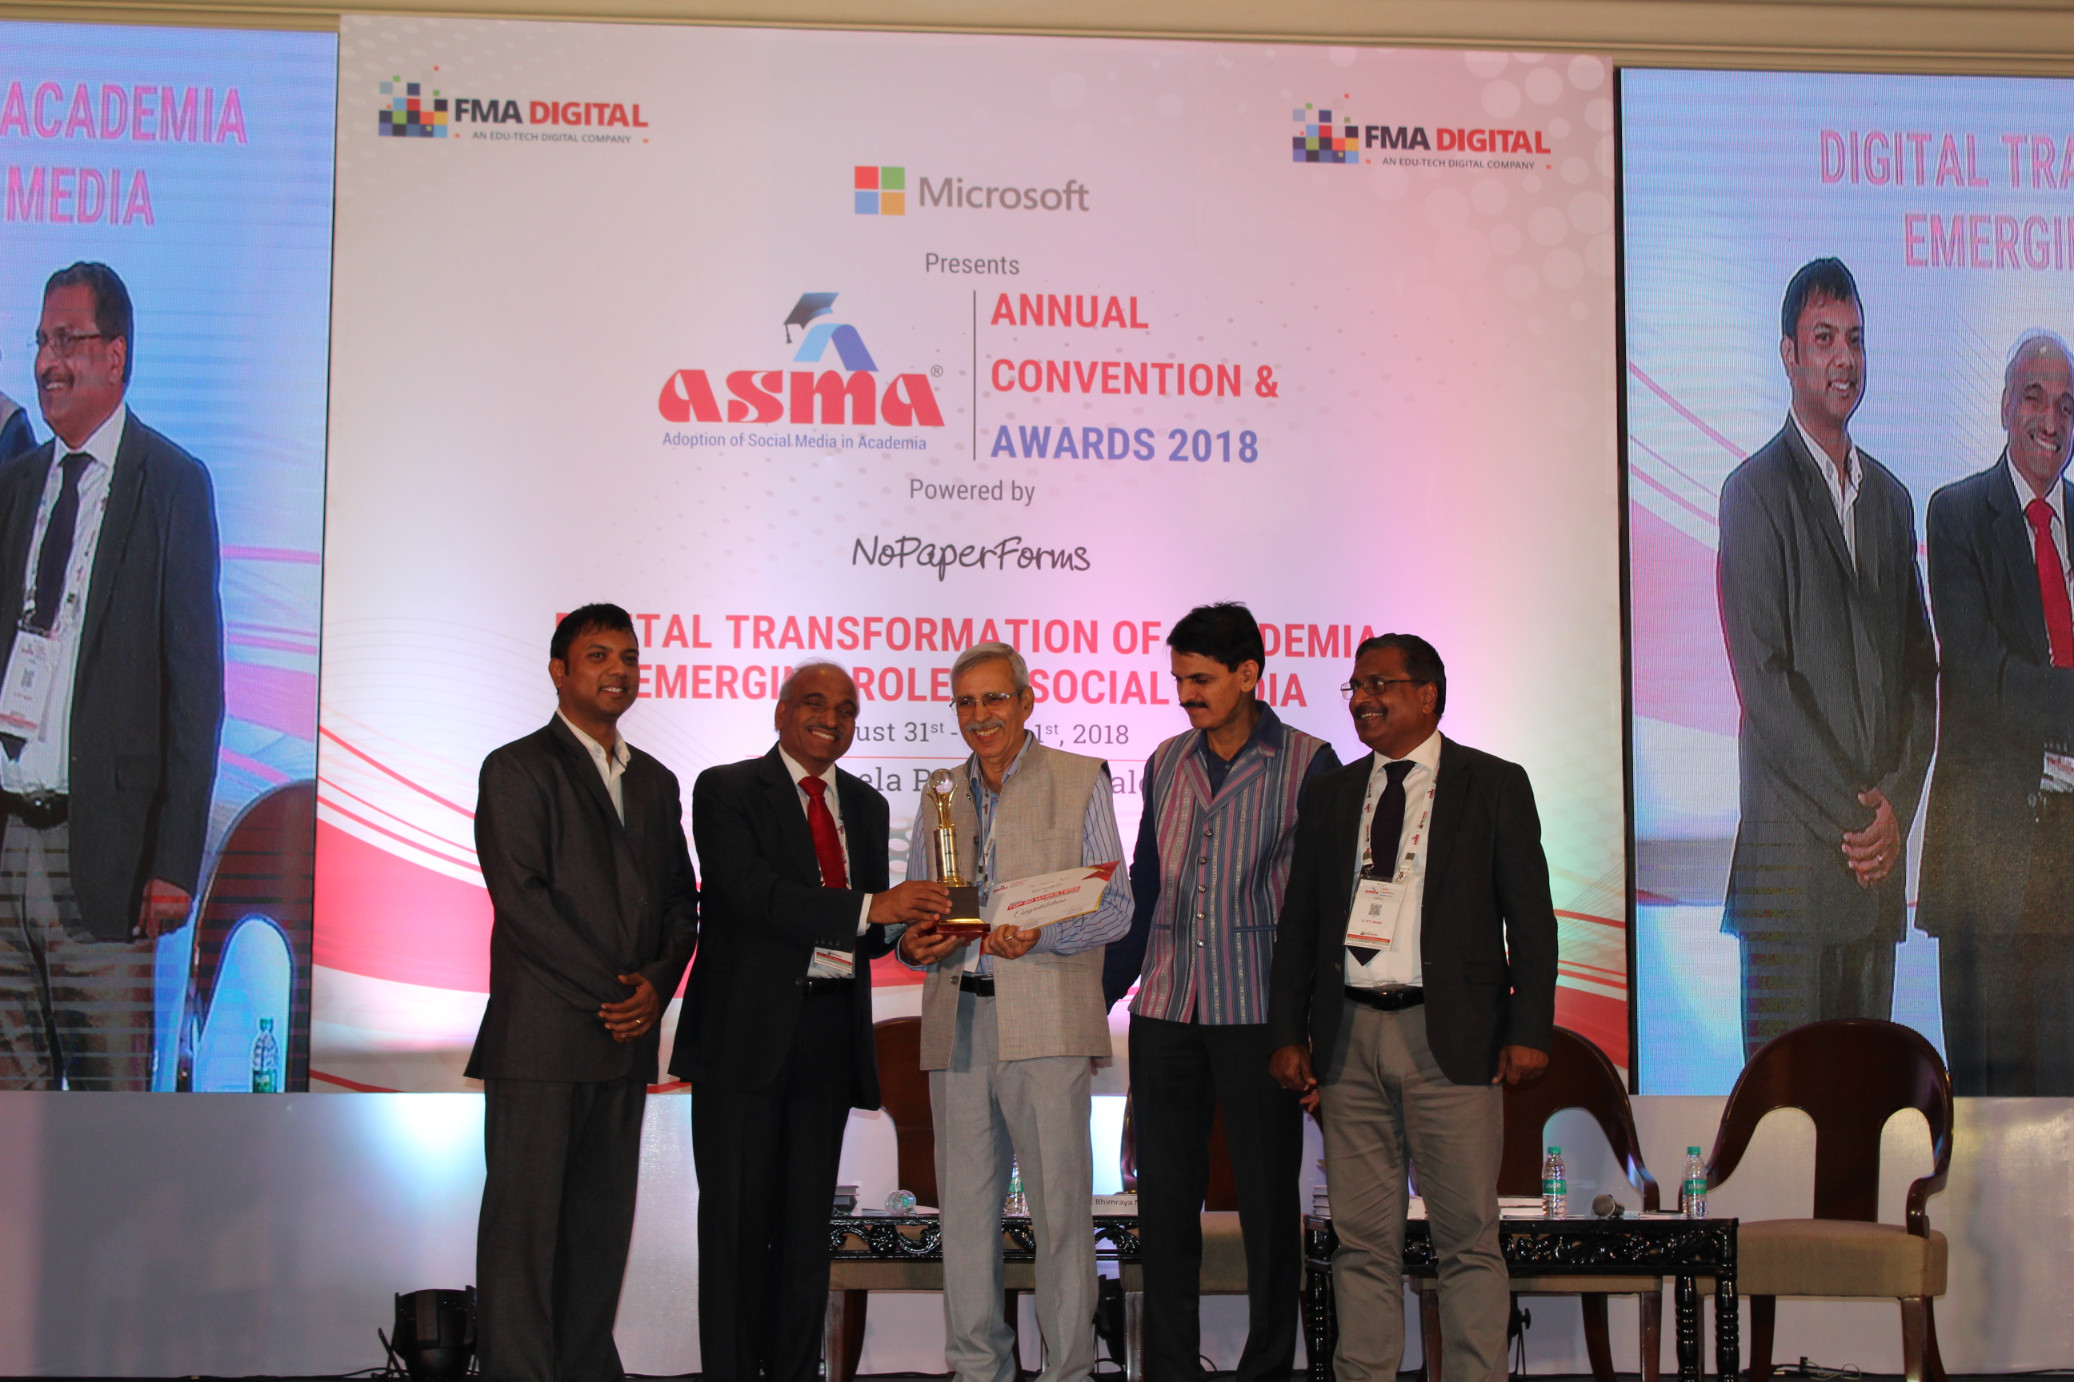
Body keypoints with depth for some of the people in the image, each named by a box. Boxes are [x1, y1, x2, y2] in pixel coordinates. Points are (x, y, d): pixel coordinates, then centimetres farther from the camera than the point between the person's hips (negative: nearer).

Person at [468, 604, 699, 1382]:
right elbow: (521, 899, -10)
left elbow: (680, 901, 17)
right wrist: (611, 991, -12)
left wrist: (656, 985, -3)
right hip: (540, 1037, -6)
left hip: (625, 1035, 6)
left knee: (602, 1223, 7)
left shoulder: (654, 782, 19)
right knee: (524, 1216, -6)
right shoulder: (517, 768, -1)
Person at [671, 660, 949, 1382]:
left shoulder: (866, 805, 16)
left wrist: (908, 928, -8)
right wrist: (872, 907, -25)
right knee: (738, 1217, -1)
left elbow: (866, 929, 16)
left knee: (808, 1217, 9)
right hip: (747, 1029, -5)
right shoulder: (727, 790, -2)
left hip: (829, 1031, 5)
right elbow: (754, 891, -17)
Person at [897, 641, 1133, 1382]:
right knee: (964, 1208, 7)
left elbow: (1115, 905, -1)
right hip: (956, 1022, 4)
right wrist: (913, 943, -4)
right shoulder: (938, 798, 18)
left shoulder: (1081, 781, 5)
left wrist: (1040, 935, -18)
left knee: (1059, 1205, -5)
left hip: (1043, 1021, -4)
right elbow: (912, 909, 20)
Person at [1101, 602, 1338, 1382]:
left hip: (1258, 1015, -4)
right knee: (1165, 1200, 6)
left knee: (1267, 1201, 3)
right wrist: (1096, 996, 13)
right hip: (1165, 1013, 4)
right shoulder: (1166, 766, 11)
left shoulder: (1307, 764, -3)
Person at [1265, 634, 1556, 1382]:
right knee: (1362, 1237, 6)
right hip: (1350, 1037, 4)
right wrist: (1287, 1033, 6)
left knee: (1468, 1233, -3)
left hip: (1451, 1037, -4)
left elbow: (1530, 917, 1)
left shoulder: (1494, 785, 4)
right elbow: (1298, 921, 15)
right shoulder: (1330, 794, 15)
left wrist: (1529, 1030, -8)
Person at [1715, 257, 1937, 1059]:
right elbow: (1763, 679, -10)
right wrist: (1850, 813, -11)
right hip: (1792, 845, -6)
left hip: (1880, 843, 6)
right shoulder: (1755, 490, -3)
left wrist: (1896, 807, 1)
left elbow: (1919, 671, 15)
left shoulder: (1891, 498, 18)